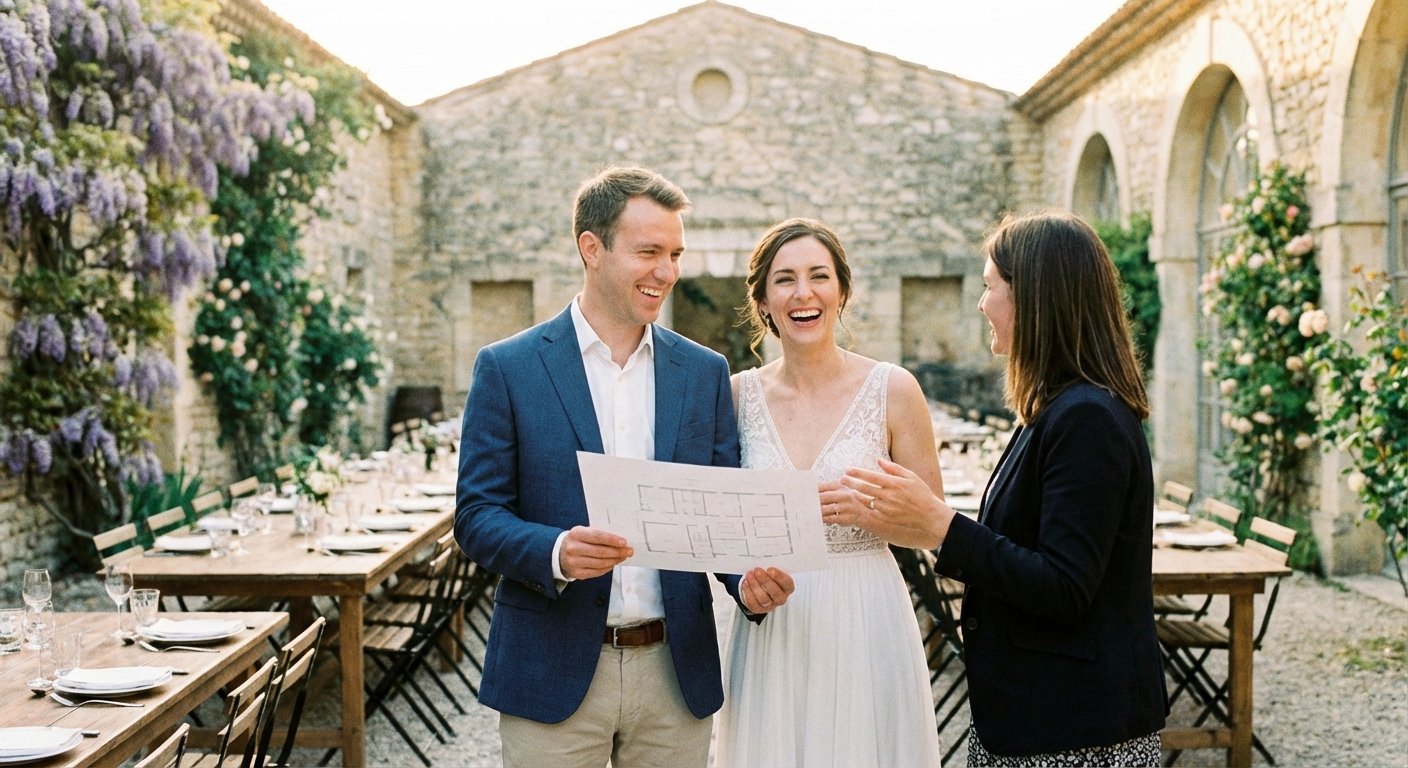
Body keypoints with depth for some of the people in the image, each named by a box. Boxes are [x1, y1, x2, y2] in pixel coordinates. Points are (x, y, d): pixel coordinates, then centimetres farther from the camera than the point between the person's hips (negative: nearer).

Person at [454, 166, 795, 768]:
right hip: (553, 672, -3)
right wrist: (555, 552, -23)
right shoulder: (508, 368, -2)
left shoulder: (705, 372, 7)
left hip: (676, 672, 3)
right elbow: (476, 515, -4)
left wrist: (751, 579, -13)